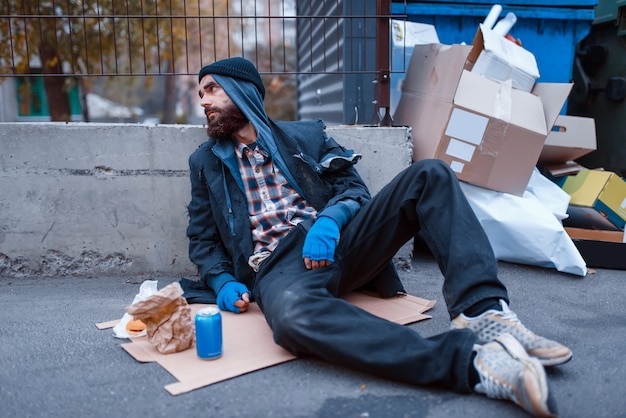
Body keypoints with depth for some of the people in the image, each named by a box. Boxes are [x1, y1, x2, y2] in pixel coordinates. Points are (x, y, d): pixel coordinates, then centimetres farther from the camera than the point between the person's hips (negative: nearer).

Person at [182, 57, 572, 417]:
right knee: (292, 314, -40)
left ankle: (482, 313, -30)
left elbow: (354, 187, 12)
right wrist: (222, 281, -4)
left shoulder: (306, 135, 18)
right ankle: (468, 361, -45)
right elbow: (203, 239, 17)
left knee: (429, 174, -16)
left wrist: (331, 218, -11)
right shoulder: (205, 162, 19)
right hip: (279, 266, -2)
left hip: (334, 242, 3)